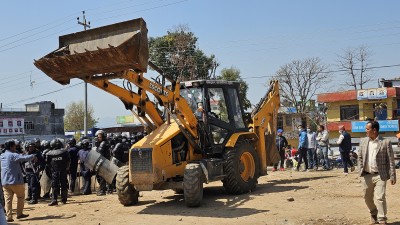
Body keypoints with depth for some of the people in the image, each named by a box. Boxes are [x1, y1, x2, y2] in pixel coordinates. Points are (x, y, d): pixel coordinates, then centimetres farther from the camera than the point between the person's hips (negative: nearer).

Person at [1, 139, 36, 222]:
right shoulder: (13, 155, -14)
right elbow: (25, 158, -21)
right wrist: (33, 156, -3)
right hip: (15, 181, -6)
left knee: (8, 199, 6)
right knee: (21, 196, 12)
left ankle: (9, 216, 2)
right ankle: (19, 214, 16)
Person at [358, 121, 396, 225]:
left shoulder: (385, 142, -5)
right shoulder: (363, 141, 7)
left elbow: (391, 160, -4)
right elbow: (360, 157, 15)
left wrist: (392, 176, -7)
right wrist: (360, 170, 5)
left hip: (380, 175, -4)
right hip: (366, 176, 5)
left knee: (380, 197, -9)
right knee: (367, 198, 13)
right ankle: (373, 214, 37)